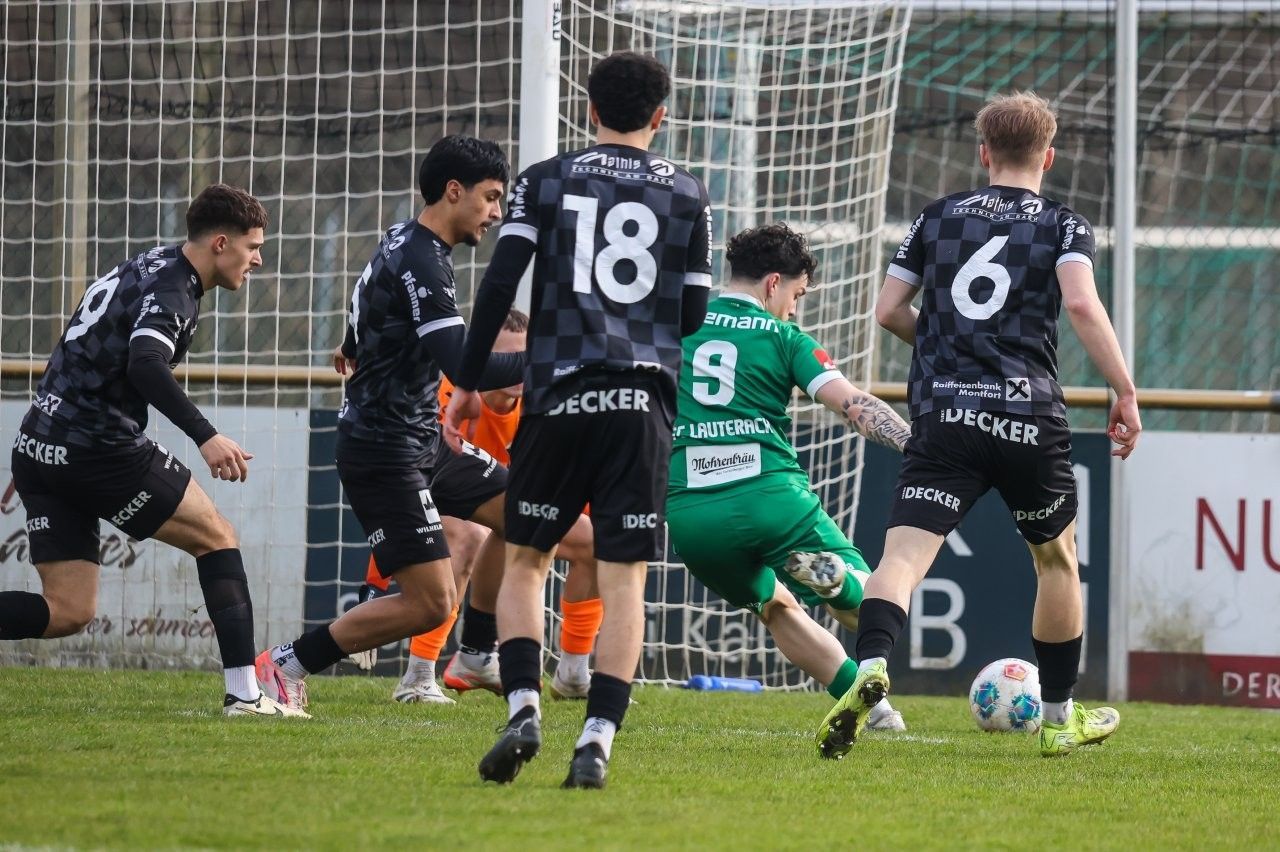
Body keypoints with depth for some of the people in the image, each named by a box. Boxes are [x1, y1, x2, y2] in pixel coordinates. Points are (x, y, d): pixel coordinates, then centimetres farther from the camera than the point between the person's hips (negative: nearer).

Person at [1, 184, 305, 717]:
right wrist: (205, 437, -38)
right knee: (216, 537, 5)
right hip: (100, 447, -9)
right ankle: (244, 692, -2)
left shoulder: (143, 271, 20)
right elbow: (145, 365, -30)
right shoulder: (171, 289, -11)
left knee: (67, 613, 5)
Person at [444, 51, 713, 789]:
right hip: (645, 398, 0)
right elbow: (695, 313, 9)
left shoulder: (547, 181, 6)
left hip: (560, 396, 0)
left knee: (525, 559, 13)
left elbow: (499, 284, -2)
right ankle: (597, 741, -10)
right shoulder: (688, 194, 8)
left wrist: (469, 384, 5)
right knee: (625, 577, 1)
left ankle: (524, 709, -6)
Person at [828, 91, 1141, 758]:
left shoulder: (939, 216, 15)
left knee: (904, 554, -10)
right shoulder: (1063, 224, 7)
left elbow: (888, 309, 14)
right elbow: (1081, 304, -11)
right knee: (1057, 558, 20)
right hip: (1029, 416, -1)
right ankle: (1059, 717, 28)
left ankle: (870, 667, -40)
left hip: (942, 415, 1)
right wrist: (1125, 392, -6)